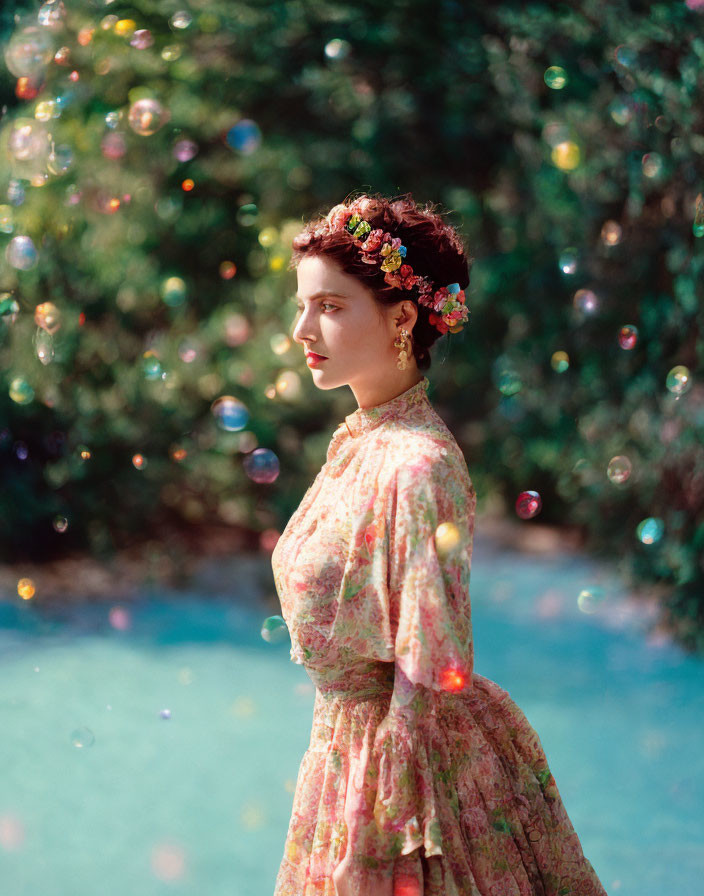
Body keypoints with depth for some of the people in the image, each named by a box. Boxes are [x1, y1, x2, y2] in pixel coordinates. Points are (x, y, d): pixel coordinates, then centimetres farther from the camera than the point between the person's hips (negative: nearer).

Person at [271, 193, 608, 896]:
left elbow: (430, 679, -23)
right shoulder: (359, 442, 2)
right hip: (344, 740, 8)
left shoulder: (418, 469, -25)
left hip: (412, 756, -8)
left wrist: (389, 830, -19)